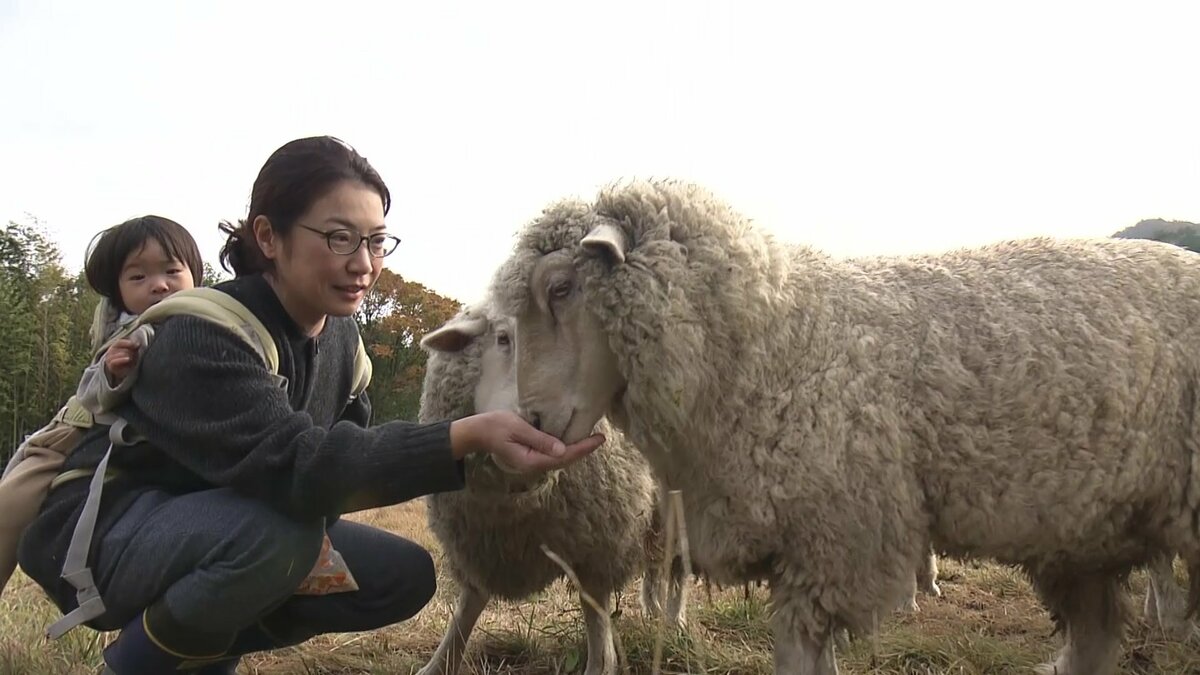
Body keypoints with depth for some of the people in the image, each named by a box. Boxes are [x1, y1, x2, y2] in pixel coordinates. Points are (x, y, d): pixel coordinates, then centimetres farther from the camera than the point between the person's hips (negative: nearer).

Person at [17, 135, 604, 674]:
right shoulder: (200, 335, -28)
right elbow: (295, 466, -40)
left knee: (405, 576, -5)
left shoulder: (340, 333, -3)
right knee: (279, 533, -36)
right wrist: (468, 435, -51)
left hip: (234, 527, 7)